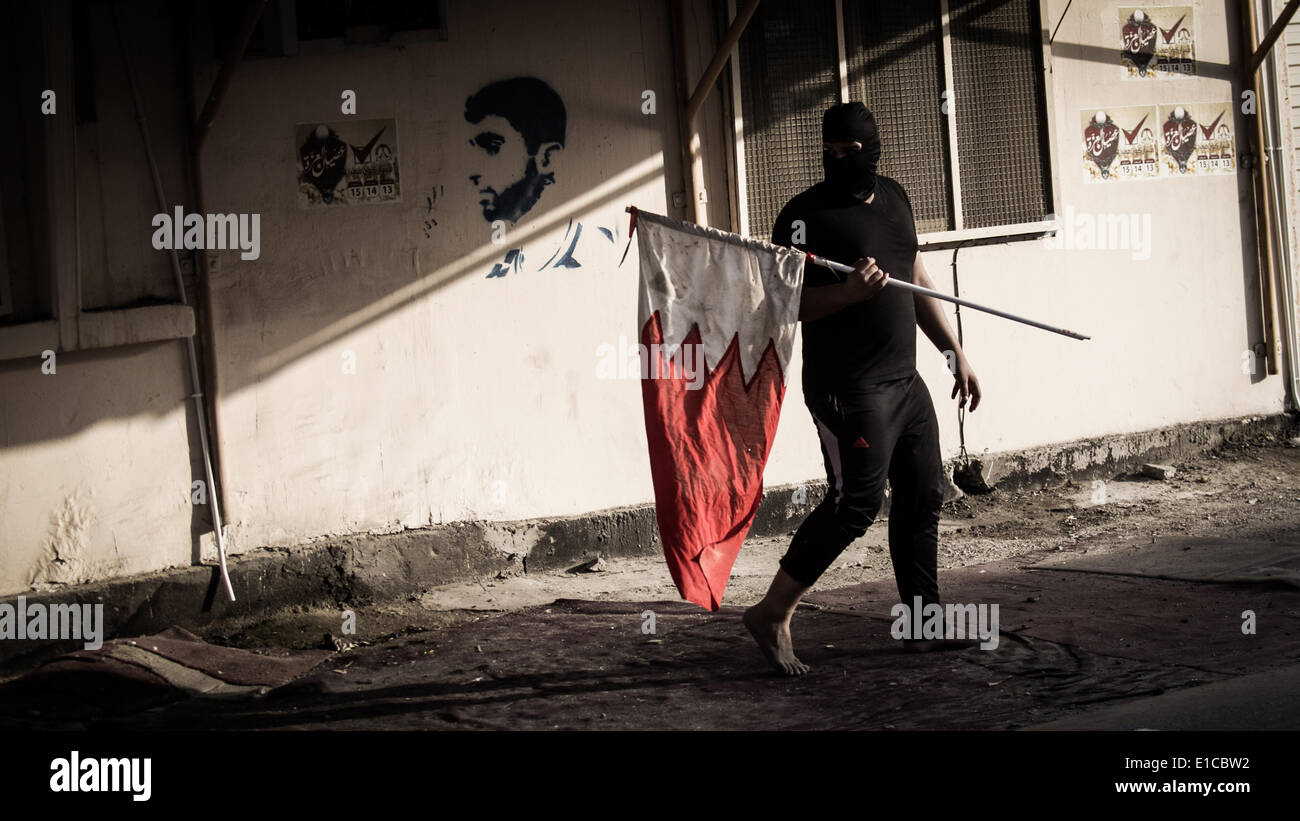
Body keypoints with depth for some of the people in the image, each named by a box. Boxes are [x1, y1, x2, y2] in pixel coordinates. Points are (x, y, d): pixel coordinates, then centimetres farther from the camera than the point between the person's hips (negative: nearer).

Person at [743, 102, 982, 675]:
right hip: (848, 388, -8)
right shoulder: (806, 215, -10)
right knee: (856, 503, -11)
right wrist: (848, 292, -30)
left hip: (904, 380, 8)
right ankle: (772, 614, -3)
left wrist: (955, 352, 20)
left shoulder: (893, 198, 13)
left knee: (923, 495, 11)